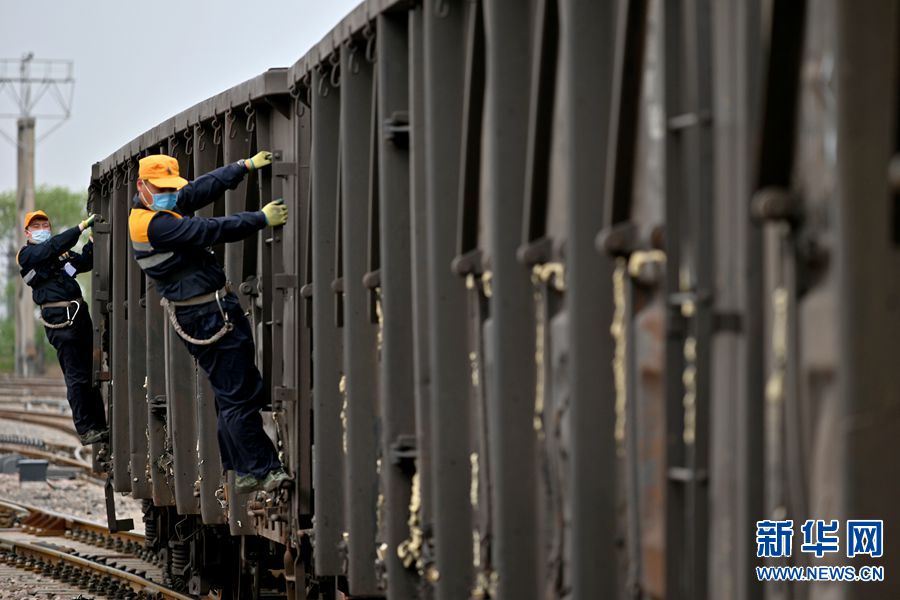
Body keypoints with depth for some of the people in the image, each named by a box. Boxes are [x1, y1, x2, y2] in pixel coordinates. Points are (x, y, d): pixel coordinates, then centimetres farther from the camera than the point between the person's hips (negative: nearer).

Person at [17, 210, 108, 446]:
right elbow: (52, 247, -16)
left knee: (90, 372, 8)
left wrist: (92, 242, -2)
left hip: (79, 313, 7)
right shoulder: (27, 254, 0)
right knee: (76, 376, -10)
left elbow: (84, 263, 16)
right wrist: (82, 227, -21)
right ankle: (85, 429, -9)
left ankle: (99, 425, 12)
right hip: (59, 319, -7)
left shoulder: (62, 252, 23)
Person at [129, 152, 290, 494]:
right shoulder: (155, 224, -20)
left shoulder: (158, 210, 11)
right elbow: (211, 231, -23)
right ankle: (261, 471, -6)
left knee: (231, 394, 15)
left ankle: (242, 471, 18)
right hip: (209, 316, -11)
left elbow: (203, 188, 14)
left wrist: (246, 166, 13)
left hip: (198, 316, 11)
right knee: (240, 395, -9)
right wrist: (262, 219, -18)